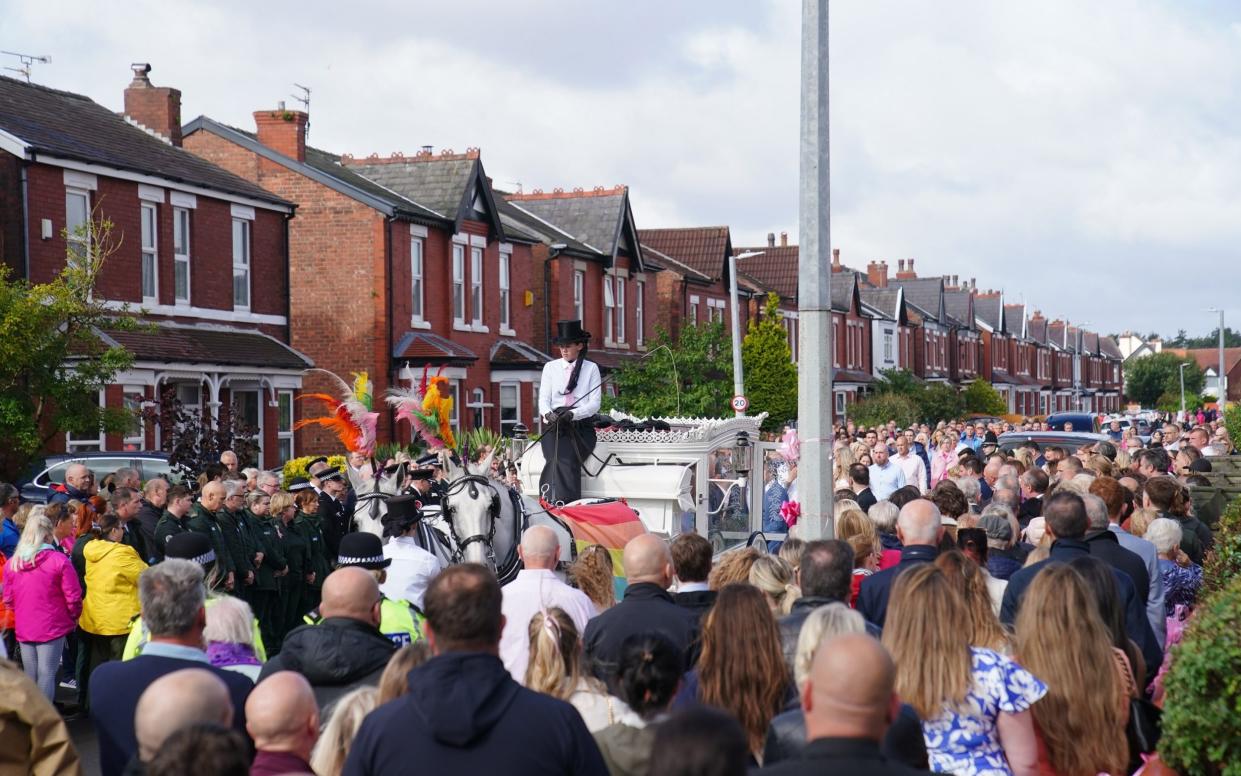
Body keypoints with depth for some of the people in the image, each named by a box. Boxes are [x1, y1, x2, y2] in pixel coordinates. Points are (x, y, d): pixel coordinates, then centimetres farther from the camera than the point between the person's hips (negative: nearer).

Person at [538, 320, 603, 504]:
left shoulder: (591, 368, 9)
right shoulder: (550, 367, 16)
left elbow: (594, 404, 0)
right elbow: (543, 399, 8)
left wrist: (572, 414, -18)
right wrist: (548, 413, -17)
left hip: (581, 427, -1)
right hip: (554, 425, 1)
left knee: (567, 460, -28)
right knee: (556, 459, -28)